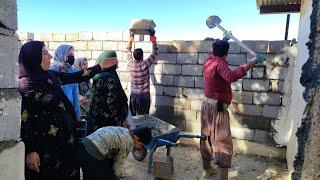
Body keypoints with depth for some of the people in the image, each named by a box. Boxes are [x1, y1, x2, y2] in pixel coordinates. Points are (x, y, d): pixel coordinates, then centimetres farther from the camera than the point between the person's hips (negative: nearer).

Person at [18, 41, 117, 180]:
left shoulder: (50, 76, 5)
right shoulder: (24, 86, -16)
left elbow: (75, 77, 11)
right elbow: (23, 120, -16)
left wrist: (100, 66, 11)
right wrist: (30, 151, -17)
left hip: (63, 138, 7)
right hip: (45, 144, -7)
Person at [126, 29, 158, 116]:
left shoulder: (130, 64, -5)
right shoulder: (145, 64, -16)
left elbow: (128, 52, 13)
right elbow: (155, 53, -6)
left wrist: (130, 40, 23)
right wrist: (154, 41, 0)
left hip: (133, 95, 4)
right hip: (144, 95, -4)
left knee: (132, 116, 12)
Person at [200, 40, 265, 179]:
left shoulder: (209, 61, 6)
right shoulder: (220, 64, -18)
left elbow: (214, 54, 31)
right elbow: (231, 76, -39)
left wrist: (222, 42, 40)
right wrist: (252, 62, -35)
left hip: (207, 105, 9)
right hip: (217, 108, -9)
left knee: (206, 138, 19)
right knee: (223, 142, -3)